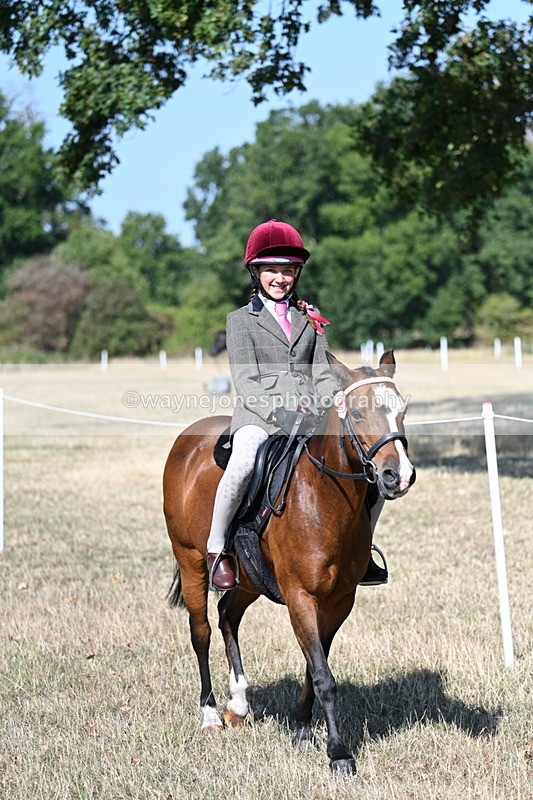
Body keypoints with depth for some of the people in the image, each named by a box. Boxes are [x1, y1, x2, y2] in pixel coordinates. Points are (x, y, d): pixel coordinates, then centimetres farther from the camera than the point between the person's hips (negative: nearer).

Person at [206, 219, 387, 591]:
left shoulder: (310, 321, 21)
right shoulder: (241, 320, 9)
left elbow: (322, 375, 14)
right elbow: (245, 381, -3)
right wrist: (277, 411, -20)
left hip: (310, 415, 4)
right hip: (259, 415, -4)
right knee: (242, 464, -35)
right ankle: (218, 550, -19)